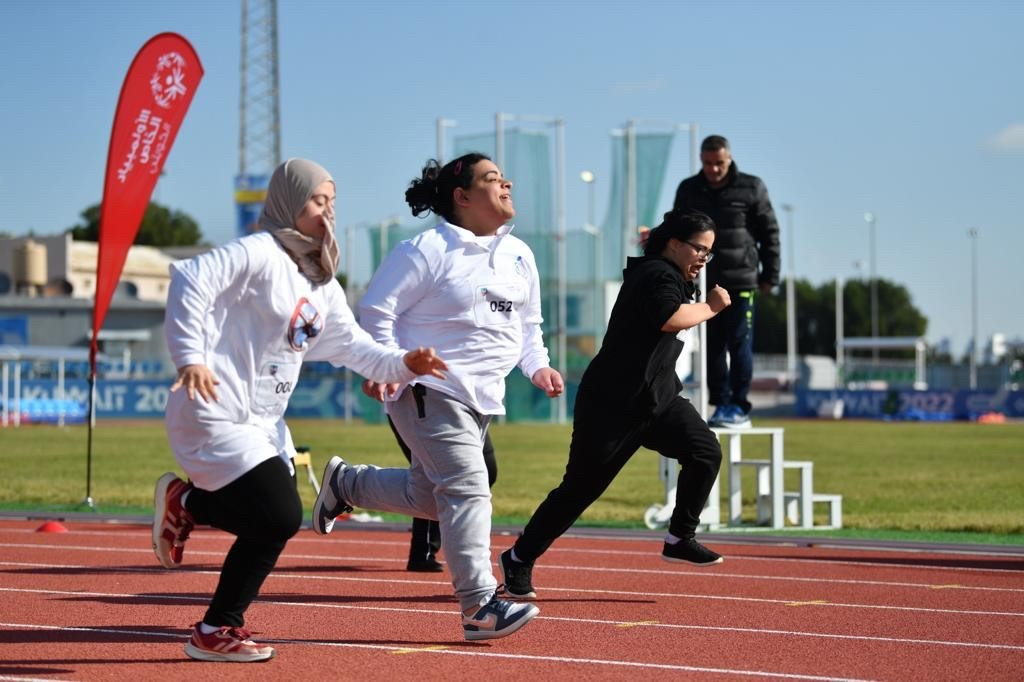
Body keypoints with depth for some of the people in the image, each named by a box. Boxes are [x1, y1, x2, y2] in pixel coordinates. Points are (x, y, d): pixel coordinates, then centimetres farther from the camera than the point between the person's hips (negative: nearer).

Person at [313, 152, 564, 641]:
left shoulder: (519, 256, 12)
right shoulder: (427, 250, -11)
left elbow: (527, 324, 22)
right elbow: (376, 311, -8)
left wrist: (537, 365, 4)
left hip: (481, 398, 8)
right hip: (429, 390, -8)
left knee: (428, 496, 15)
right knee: (466, 488, -18)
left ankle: (345, 483, 38)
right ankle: (479, 606, -18)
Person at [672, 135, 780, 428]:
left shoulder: (750, 188, -1)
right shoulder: (688, 190, 8)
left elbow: (769, 233, 3)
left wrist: (770, 274, -1)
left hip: (741, 282, -4)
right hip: (703, 281, 4)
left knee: (739, 344, -5)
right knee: (712, 346, 5)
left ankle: (740, 407, -1)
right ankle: (721, 404, 10)